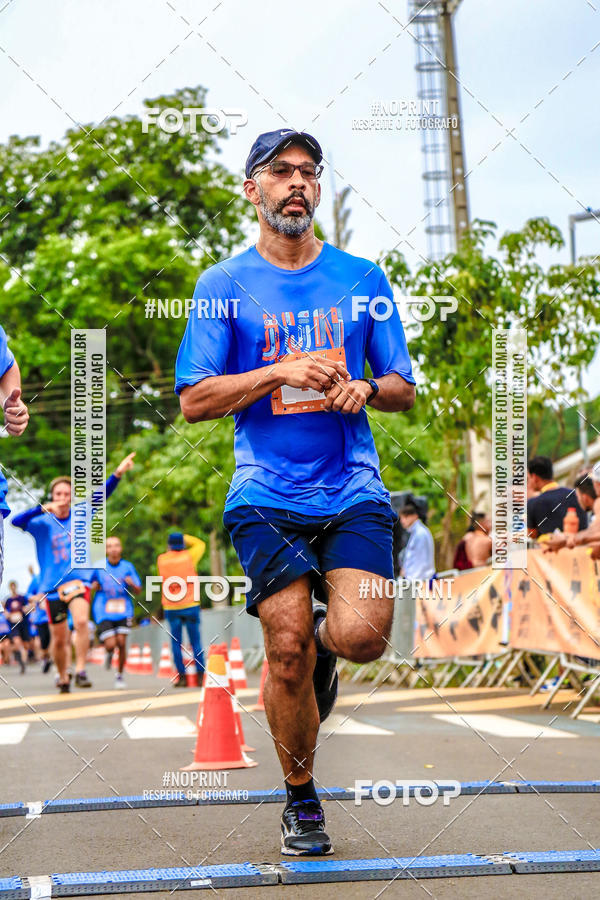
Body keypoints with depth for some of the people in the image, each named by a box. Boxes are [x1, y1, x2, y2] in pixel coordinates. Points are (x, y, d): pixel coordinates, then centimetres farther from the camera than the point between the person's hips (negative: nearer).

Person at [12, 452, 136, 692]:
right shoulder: (43, 523, -4)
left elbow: (101, 495, -7)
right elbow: (16, 521, -21)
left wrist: (118, 473, -22)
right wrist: (42, 509, -36)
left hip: (78, 579, 0)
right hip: (52, 584, 0)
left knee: (81, 621, -26)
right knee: (59, 639, 6)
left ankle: (80, 670, -19)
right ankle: (63, 677, 28)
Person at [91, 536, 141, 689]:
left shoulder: (128, 566, 4)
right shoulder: (99, 567, 2)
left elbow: (138, 591, 5)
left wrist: (132, 584, -16)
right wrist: (95, 585, -10)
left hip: (123, 611, 1)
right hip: (104, 612, -1)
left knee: (121, 643, -6)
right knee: (110, 644, -12)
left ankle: (119, 675, 14)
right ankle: (109, 652, 28)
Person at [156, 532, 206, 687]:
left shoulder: (161, 559, 1)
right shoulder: (188, 556, -2)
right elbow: (200, 544, 14)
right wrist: (185, 538, 18)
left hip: (171, 607, 1)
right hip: (190, 605, -1)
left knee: (176, 642, 6)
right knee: (195, 642, 5)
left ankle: (182, 676, -1)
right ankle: (201, 675, 1)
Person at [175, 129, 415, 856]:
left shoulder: (362, 278, 11)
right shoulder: (223, 284, 6)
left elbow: (404, 389, 14)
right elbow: (194, 401, 1)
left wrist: (365, 389, -8)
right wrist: (282, 371, -11)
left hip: (353, 491, 1)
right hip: (266, 495, -1)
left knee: (361, 635, -18)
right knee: (287, 652, -8)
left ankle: (323, 639, 21)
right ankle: (300, 799, 17)